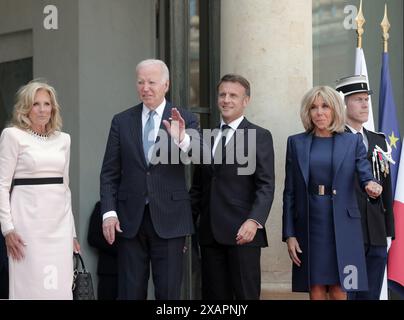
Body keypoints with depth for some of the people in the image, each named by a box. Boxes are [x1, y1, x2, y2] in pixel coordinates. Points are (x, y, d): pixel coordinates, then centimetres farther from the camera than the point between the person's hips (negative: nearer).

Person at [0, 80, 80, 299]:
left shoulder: (63, 139, 13)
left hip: (60, 221, 5)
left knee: (61, 288, 2)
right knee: (30, 285, -4)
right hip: (29, 218, -5)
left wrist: (72, 231, 15)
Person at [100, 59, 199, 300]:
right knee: (130, 292, 6)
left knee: (169, 292, 3)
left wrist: (182, 139, -33)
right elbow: (109, 173, 7)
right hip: (130, 219, 2)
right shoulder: (122, 121, 7)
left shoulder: (185, 120, 1)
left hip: (169, 218, -2)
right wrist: (109, 212, -4)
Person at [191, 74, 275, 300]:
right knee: (214, 294, 4)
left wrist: (254, 220, -20)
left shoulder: (259, 136, 2)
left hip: (242, 232, -5)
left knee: (246, 294, -5)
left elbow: (266, 185, -6)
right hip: (210, 233, 5)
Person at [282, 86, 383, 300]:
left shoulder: (352, 142, 6)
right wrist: (289, 234, 0)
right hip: (309, 226, 1)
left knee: (339, 292, -3)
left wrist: (372, 186, -29)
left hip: (342, 227, -1)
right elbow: (289, 192, 7)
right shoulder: (296, 143, 8)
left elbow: (365, 175, -4)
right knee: (316, 291, 2)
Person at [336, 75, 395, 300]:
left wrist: (389, 230, 13)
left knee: (371, 295, 9)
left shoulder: (378, 141, 16)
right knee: (344, 294, -1)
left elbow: (386, 190, 17)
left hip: (376, 238, 6)